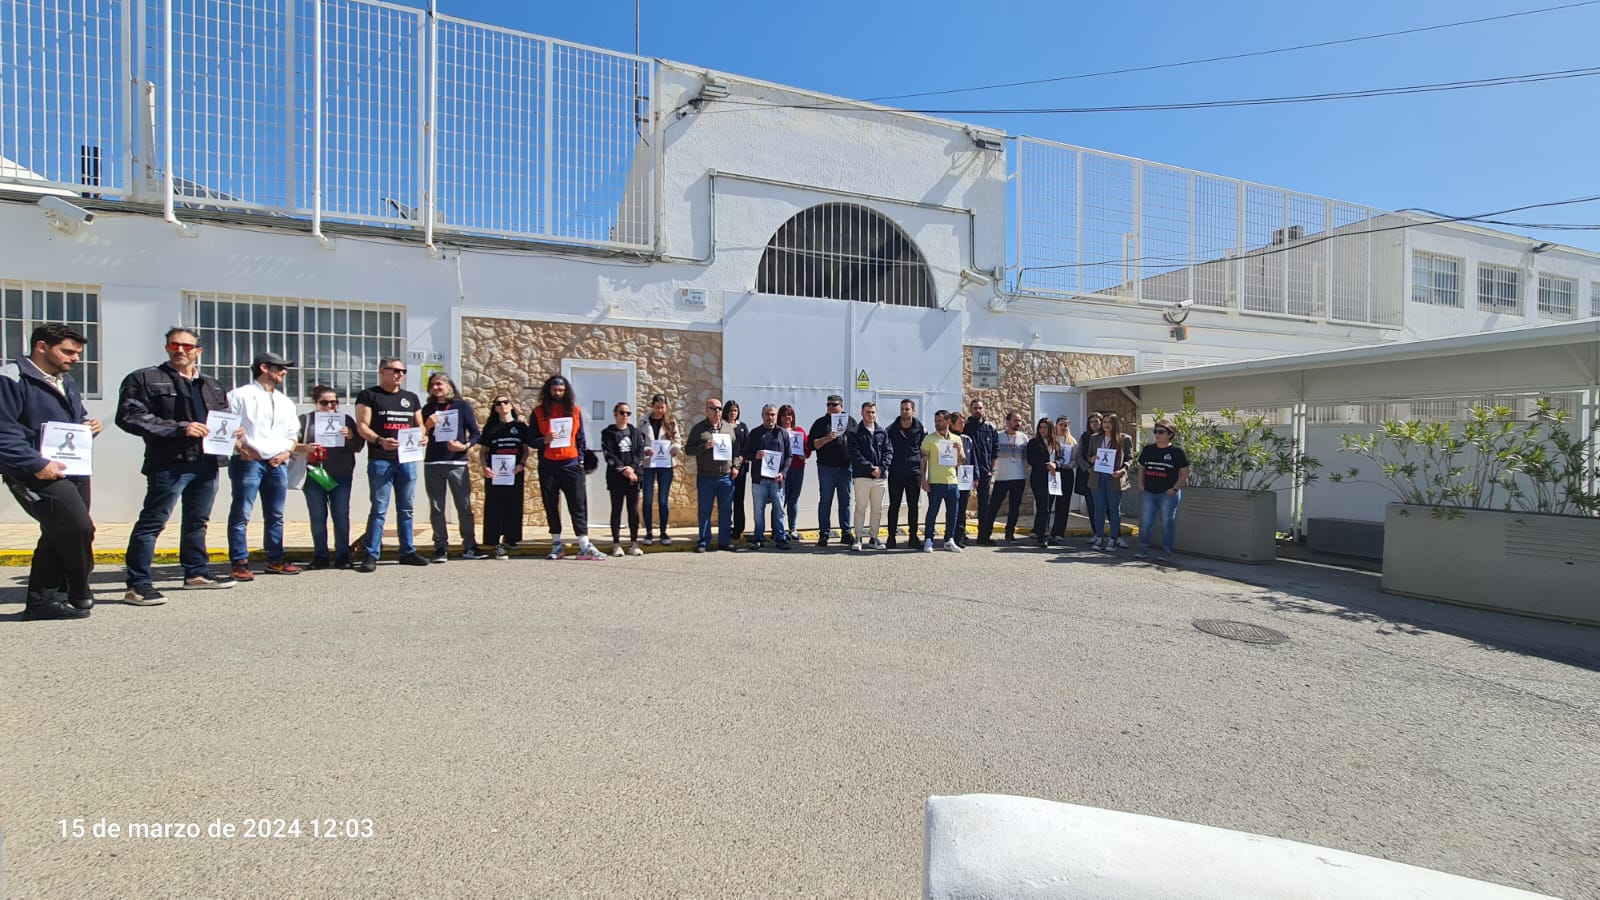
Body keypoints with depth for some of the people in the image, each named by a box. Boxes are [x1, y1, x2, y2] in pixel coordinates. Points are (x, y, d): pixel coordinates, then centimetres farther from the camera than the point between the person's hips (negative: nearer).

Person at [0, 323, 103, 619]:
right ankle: (78, 596, 2)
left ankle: (42, 601, 22)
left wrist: (89, 427, 6)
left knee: (59, 535, 12)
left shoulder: (66, 381, 18)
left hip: (73, 470, 9)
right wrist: (36, 464, -25)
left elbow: (78, 420, 30)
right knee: (78, 528, -16)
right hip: (38, 473, -9)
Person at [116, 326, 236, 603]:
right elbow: (130, 417, -9)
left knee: (198, 521, 16)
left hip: (207, 463, 6)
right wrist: (179, 428, -18)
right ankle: (137, 584, 0)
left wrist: (232, 431, 7)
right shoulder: (144, 379, 2)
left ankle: (197, 572, 28)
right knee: (152, 522, -5)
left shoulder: (213, 386, 20)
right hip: (169, 463, -6)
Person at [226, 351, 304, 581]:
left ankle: (276, 560, 16)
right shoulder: (240, 395, 2)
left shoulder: (285, 402, 20)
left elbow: (293, 433, 21)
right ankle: (240, 563, -1)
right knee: (241, 514, -4)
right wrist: (239, 448, -14)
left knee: (275, 515, 9)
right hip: (248, 461, -6)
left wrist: (287, 452, 4)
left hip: (278, 463, 6)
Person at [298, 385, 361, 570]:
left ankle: (343, 555, 9)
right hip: (313, 476, 0)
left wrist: (351, 437, -12)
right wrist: (305, 448, -17)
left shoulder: (346, 420, 10)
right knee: (318, 517, 5)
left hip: (341, 476, 1)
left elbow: (358, 448, 7)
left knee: (341, 516, 2)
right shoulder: (305, 420, 6)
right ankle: (320, 556, 12)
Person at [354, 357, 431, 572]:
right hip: (381, 460, -5)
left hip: (408, 459, 5)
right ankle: (371, 555, -1)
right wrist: (380, 441, -24)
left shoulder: (411, 398, 17)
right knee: (379, 509, -6)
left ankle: (408, 551, 17)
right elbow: (362, 426, -7)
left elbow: (420, 424, 20)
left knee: (406, 509, 10)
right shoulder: (368, 396, 1)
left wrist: (423, 436, -3)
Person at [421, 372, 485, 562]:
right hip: (432, 464, 2)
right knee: (436, 509, 4)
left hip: (457, 463, -2)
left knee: (465, 507, -1)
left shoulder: (462, 406, 5)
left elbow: (475, 433, 2)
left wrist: (464, 446, -15)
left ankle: (469, 546, 6)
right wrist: (427, 425, -8)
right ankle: (441, 548, 10)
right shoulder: (428, 409, 11)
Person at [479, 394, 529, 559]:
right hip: (494, 473, 0)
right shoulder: (490, 428, 10)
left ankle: (510, 539, 15)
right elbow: (482, 451, 10)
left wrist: (522, 464, -8)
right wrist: (484, 467, -7)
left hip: (514, 473, 0)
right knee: (495, 507, -4)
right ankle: (497, 544, -4)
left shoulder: (521, 426, 10)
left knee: (513, 506, 3)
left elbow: (526, 449, 9)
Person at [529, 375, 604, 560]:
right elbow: (532, 440, 6)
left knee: (578, 505, -5)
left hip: (571, 464, 0)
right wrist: (544, 440, -14)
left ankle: (584, 546, -7)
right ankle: (557, 544, 15)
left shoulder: (575, 410, 9)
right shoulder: (539, 412, 6)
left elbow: (580, 438, 12)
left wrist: (581, 459, 2)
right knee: (551, 506, 5)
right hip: (548, 466, 0)